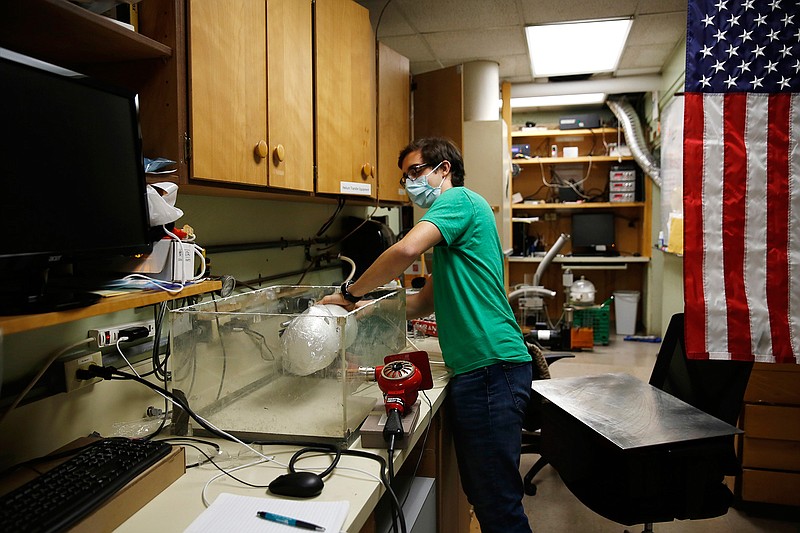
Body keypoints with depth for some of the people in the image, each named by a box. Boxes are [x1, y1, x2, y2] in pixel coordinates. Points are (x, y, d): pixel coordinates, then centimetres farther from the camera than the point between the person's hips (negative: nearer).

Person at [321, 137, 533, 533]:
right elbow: (427, 301, 22)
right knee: (479, 492, 17)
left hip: (491, 365, -10)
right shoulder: (452, 228, 25)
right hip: (475, 368, 10)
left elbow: (407, 250, -25)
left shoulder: (458, 199, -6)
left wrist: (350, 293, -12)